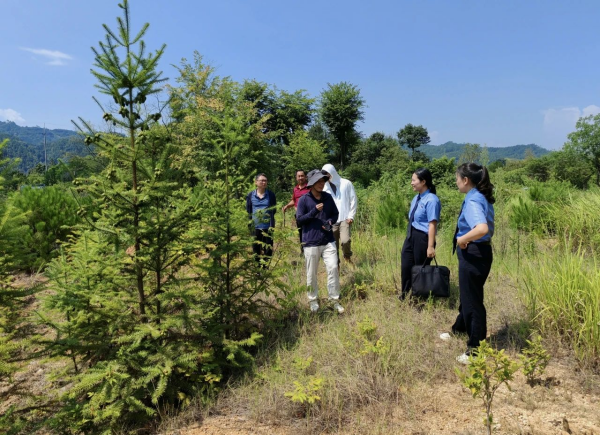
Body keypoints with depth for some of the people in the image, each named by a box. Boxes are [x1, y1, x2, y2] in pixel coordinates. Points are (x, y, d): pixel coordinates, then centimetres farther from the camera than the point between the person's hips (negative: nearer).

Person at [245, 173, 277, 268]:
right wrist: (249, 226, 1)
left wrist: (271, 226, -9)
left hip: (267, 227, -1)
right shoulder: (251, 195, 3)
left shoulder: (271, 195, 1)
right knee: (256, 249, 10)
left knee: (268, 249, 3)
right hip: (255, 227, 1)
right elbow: (248, 212, 8)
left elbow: (273, 211, 0)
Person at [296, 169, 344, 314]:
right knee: (311, 273, 8)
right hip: (311, 242, -3)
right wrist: (314, 211, -19)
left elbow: (335, 214, 14)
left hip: (328, 241, 3)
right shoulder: (304, 199, -6)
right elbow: (299, 220, -8)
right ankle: (313, 300, 26)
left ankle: (335, 300, 10)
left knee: (333, 268, -3)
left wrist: (330, 222, -8)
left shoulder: (328, 197, 5)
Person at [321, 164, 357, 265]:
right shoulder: (325, 187, 9)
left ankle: (347, 256, 9)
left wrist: (351, 216, -2)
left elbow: (353, 200, 5)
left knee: (345, 240, -21)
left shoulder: (346, 183, 3)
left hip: (345, 219, -3)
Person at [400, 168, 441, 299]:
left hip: (422, 238, -8)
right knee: (406, 266, 14)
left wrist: (430, 247, -24)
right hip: (410, 236, 8)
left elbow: (432, 224, -22)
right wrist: (409, 234, 17)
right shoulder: (416, 198, 8)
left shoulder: (431, 200, -18)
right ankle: (405, 295, 31)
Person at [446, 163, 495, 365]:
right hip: (480, 252, 10)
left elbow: (482, 229, -39)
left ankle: (475, 349, 18)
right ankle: (459, 329, 48)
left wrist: (462, 239, -24)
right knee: (468, 295, 26)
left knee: (472, 300, 3)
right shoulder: (482, 197, 8)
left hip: (473, 254, -10)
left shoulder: (473, 201, -22)